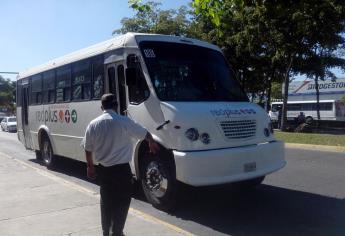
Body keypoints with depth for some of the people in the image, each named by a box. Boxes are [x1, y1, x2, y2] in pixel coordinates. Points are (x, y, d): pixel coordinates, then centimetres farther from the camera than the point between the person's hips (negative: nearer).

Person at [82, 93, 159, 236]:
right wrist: (152, 143, 22)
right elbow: (145, 134, 1)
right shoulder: (124, 122, -12)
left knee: (106, 200, 19)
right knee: (122, 201, 7)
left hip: (103, 169, 5)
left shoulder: (93, 124, -1)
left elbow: (88, 149, 6)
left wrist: (90, 167, 20)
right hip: (121, 169, -5)